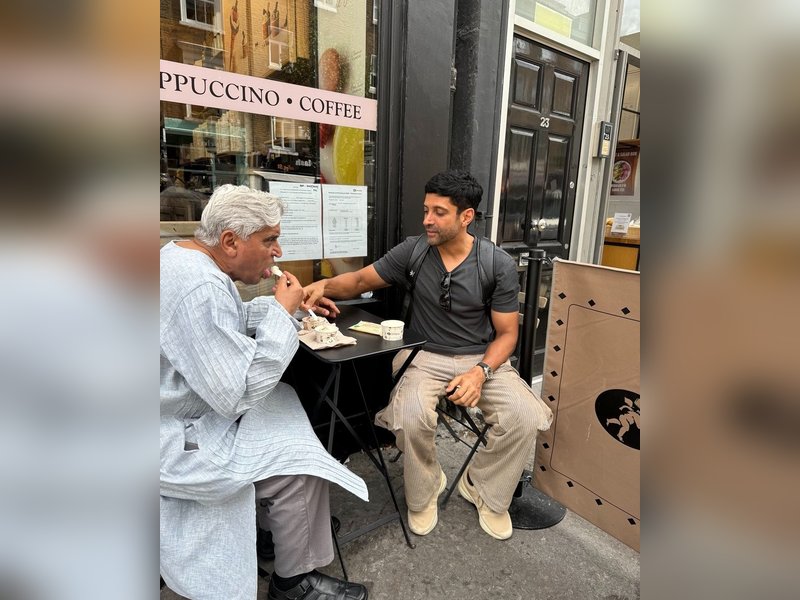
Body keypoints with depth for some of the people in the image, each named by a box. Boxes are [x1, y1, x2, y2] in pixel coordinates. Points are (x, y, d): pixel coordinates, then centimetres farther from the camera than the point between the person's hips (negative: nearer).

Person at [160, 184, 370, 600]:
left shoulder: (185, 255, 3)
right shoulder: (199, 288, -31)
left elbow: (227, 323, 17)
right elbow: (239, 395, -30)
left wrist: (286, 306, 4)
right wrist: (282, 312, -22)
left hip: (192, 404, 10)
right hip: (176, 439, -10)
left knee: (285, 404, 11)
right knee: (297, 456, -8)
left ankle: (297, 522, 27)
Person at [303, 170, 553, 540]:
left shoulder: (499, 265, -8)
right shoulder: (413, 251, -5)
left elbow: (506, 333, -3)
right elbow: (360, 280, 4)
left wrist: (481, 371, -21)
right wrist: (325, 285, -17)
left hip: (483, 358, 1)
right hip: (425, 356, 0)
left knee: (526, 418, -23)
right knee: (410, 417, -30)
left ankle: (484, 490, 9)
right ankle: (424, 492, 5)